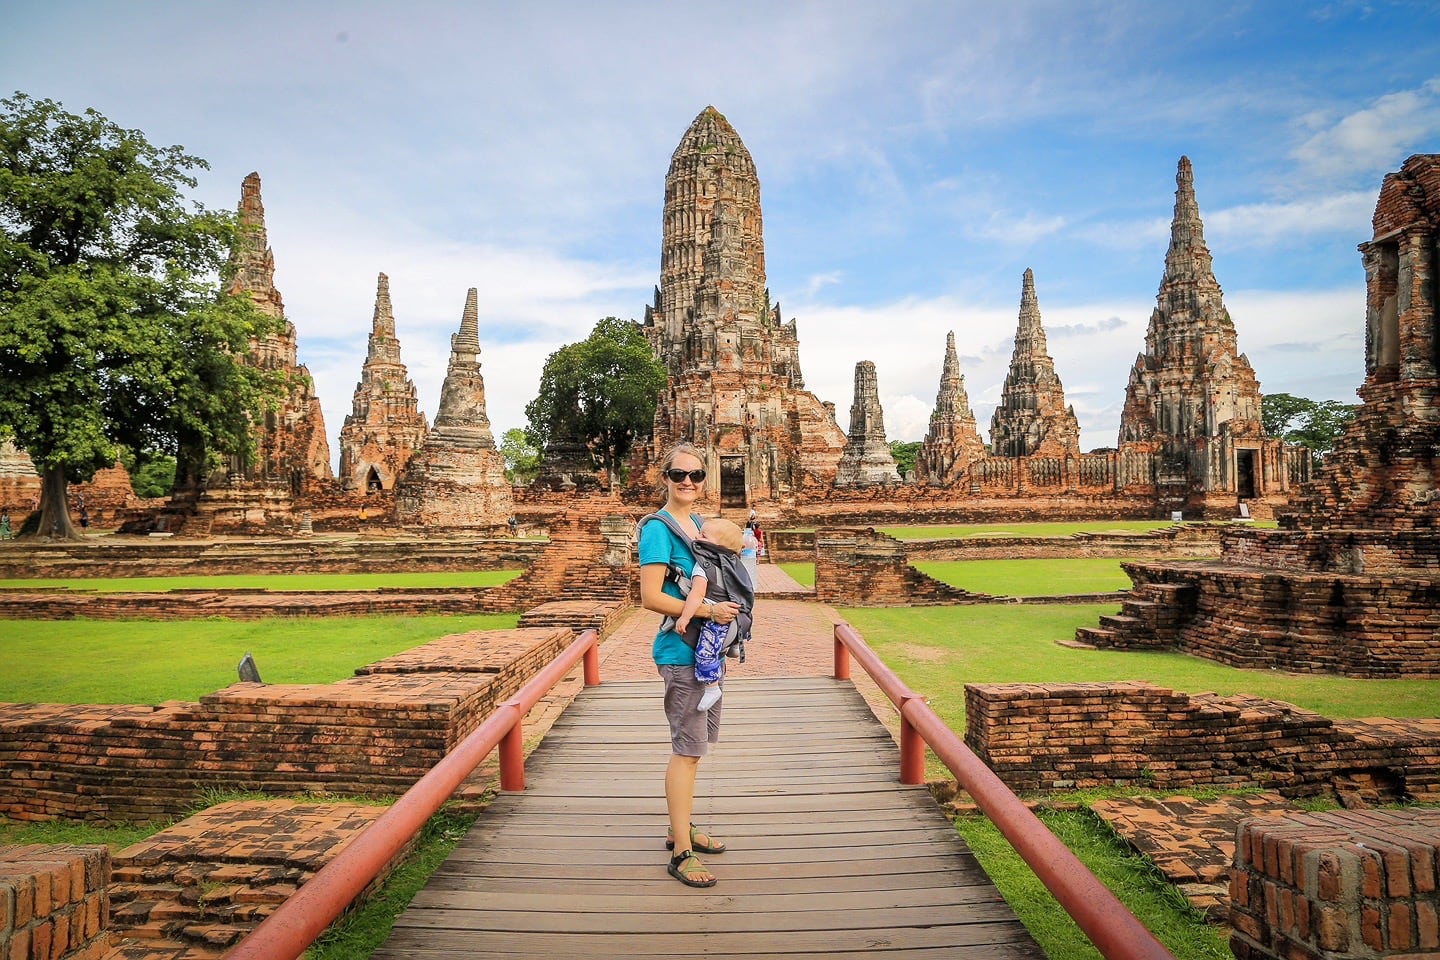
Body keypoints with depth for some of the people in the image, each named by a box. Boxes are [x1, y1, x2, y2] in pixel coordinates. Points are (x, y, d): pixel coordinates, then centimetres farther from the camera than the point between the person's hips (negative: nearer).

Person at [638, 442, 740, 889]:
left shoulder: (700, 523, 12)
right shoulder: (658, 529, -14)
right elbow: (651, 597, -19)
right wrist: (708, 610, -21)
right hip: (682, 652, -9)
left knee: (694, 745, 17)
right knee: (687, 749, -4)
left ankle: (682, 829, 32)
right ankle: (681, 854, 6)